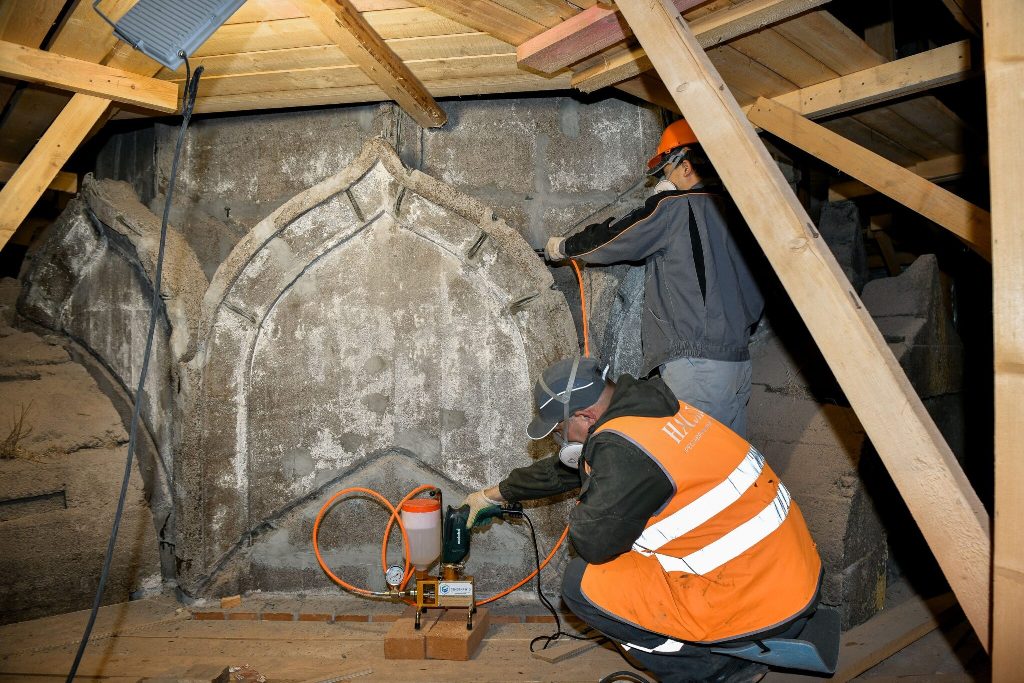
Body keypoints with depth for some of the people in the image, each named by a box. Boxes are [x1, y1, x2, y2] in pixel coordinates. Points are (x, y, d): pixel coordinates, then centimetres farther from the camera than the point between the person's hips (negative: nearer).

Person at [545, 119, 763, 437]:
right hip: (739, 360, 8)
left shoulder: (674, 208, -8)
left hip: (694, 361, -8)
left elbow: (612, 241, 0)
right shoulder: (734, 211, 12)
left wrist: (562, 247, 17)